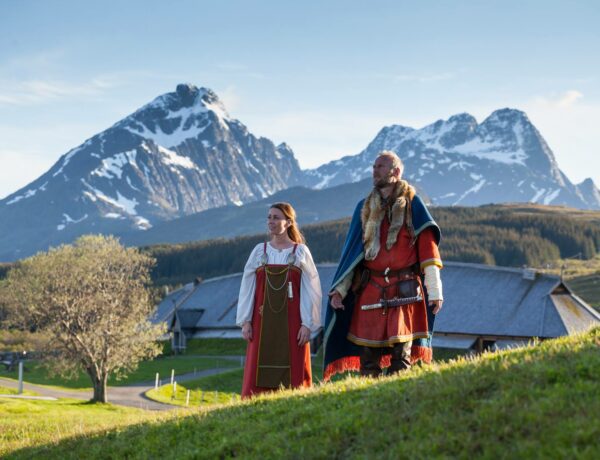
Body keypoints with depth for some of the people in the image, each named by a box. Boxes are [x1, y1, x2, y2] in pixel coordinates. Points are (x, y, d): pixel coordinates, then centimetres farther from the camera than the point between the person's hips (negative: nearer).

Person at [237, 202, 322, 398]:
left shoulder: (300, 252, 2)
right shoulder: (259, 251, 8)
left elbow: (310, 290, 0)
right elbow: (247, 287, 8)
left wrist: (307, 324, -7)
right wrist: (246, 321, 1)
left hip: (291, 322, -2)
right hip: (263, 322, 2)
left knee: (292, 374, -2)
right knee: (259, 375, -2)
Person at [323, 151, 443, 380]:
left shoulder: (412, 204, 4)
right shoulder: (365, 208, 15)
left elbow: (428, 249, -2)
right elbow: (351, 251, 16)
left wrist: (435, 291, -8)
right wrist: (339, 289, 6)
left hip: (404, 291, -3)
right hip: (370, 291, 3)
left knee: (401, 354, -5)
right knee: (368, 356, 0)